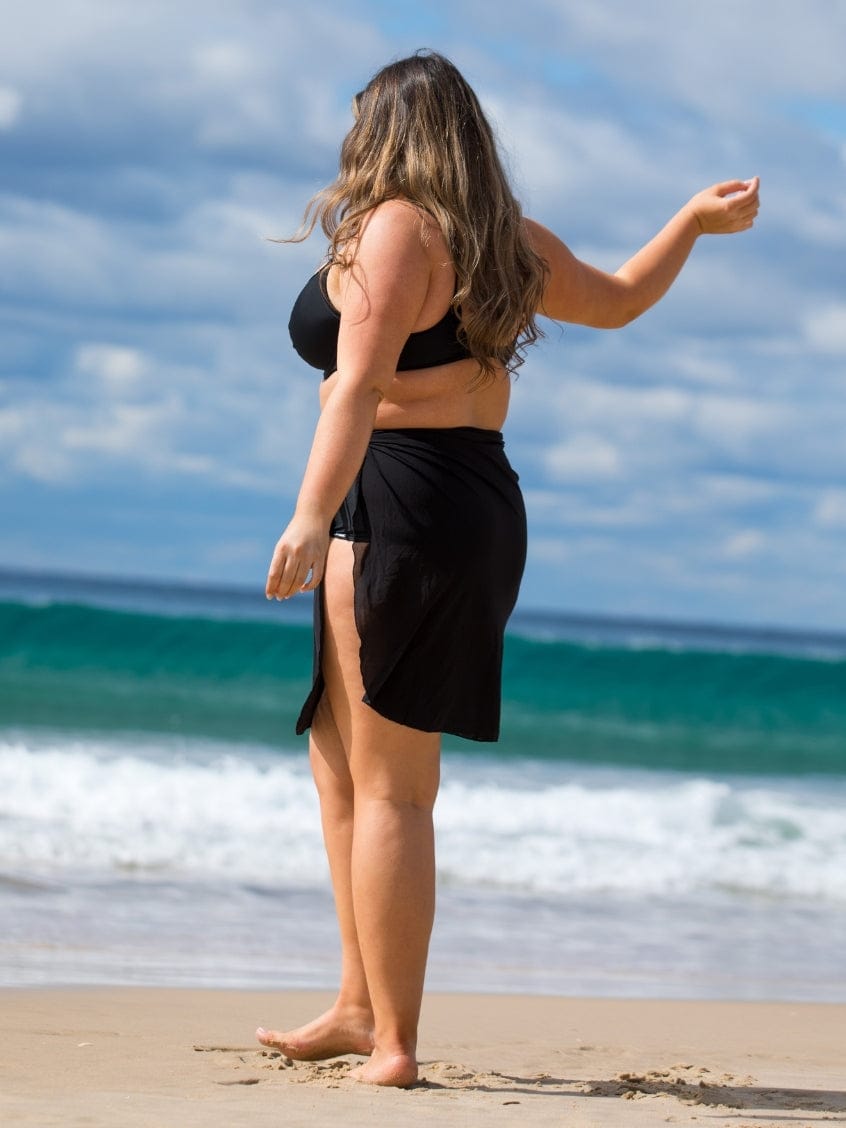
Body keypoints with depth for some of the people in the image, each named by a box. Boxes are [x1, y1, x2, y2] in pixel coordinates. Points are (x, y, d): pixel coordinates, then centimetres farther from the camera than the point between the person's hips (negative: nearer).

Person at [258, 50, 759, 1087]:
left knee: (388, 787, -8)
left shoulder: (395, 229, -8)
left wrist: (311, 517, -29)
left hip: (397, 509, -8)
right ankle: (361, 1007, 16)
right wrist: (696, 220, 48)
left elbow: (360, 381, -20)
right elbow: (618, 299, 33)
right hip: (483, 505, 8)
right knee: (341, 761, 16)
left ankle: (392, 1042, -9)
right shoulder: (510, 245, 15)